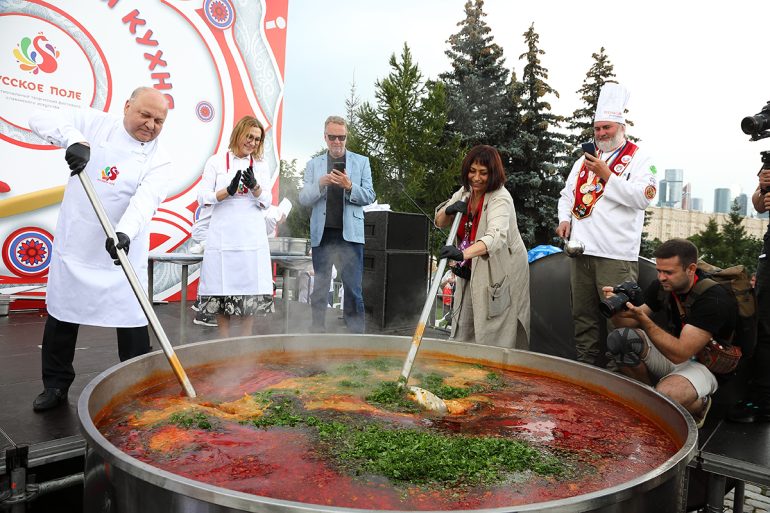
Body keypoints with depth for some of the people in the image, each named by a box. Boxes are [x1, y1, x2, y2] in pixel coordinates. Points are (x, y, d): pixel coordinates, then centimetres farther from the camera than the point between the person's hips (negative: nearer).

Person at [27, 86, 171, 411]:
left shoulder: (159, 159, -5)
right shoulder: (96, 124, 0)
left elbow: (145, 200, -20)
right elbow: (41, 119, -5)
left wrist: (125, 232, -39)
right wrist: (75, 139, -25)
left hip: (122, 251, -1)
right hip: (74, 244, 2)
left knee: (132, 321, -2)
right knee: (61, 317, 13)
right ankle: (56, 385, 30)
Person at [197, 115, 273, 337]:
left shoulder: (261, 165, 13)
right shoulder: (216, 161, 6)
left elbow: (266, 202, 5)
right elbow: (203, 197, -1)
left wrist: (254, 186, -15)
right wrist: (229, 191, -17)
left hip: (252, 239, 2)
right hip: (223, 238, -2)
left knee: (251, 292, 2)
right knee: (222, 290, 1)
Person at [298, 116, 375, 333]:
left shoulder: (361, 162, 10)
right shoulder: (313, 165, 13)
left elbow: (369, 196, 4)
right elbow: (303, 198, 5)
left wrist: (349, 186, -14)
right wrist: (320, 183, -13)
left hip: (349, 234, -1)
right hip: (322, 234, 2)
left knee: (353, 290, -3)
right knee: (319, 289, 7)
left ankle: (356, 333, 5)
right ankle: (317, 332, 15)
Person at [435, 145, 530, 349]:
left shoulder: (500, 198, -21)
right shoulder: (465, 192, 3)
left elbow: (496, 236, -39)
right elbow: (439, 222, 10)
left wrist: (463, 254, -55)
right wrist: (449, 210, -14)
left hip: (501, 274, -7)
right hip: (472, 271, 7)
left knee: (494, 339, -7)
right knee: (463, 332, 8)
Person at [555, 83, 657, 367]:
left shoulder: (639, 159, 4)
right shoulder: (585, 159, 21)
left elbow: (643, 198, -10)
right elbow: (567, 194, 24)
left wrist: (606, 174, -12)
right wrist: (565, 219, 4)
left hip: (616, 253, -5)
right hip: (581, 248, 6)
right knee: (582, 314, 9)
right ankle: (584, 364, 19)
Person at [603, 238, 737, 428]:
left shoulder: (714, 298, -26)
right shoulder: (662, 285, -7)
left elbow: (680, 354, -32)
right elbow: (627, 324, -4)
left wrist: (642, 318, -40)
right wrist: (616, 309, -28)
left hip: (707, 365, -6)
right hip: (673, 350, 6)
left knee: (665, 397, -36)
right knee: (619, 339, -20)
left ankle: (699, 404, 2)